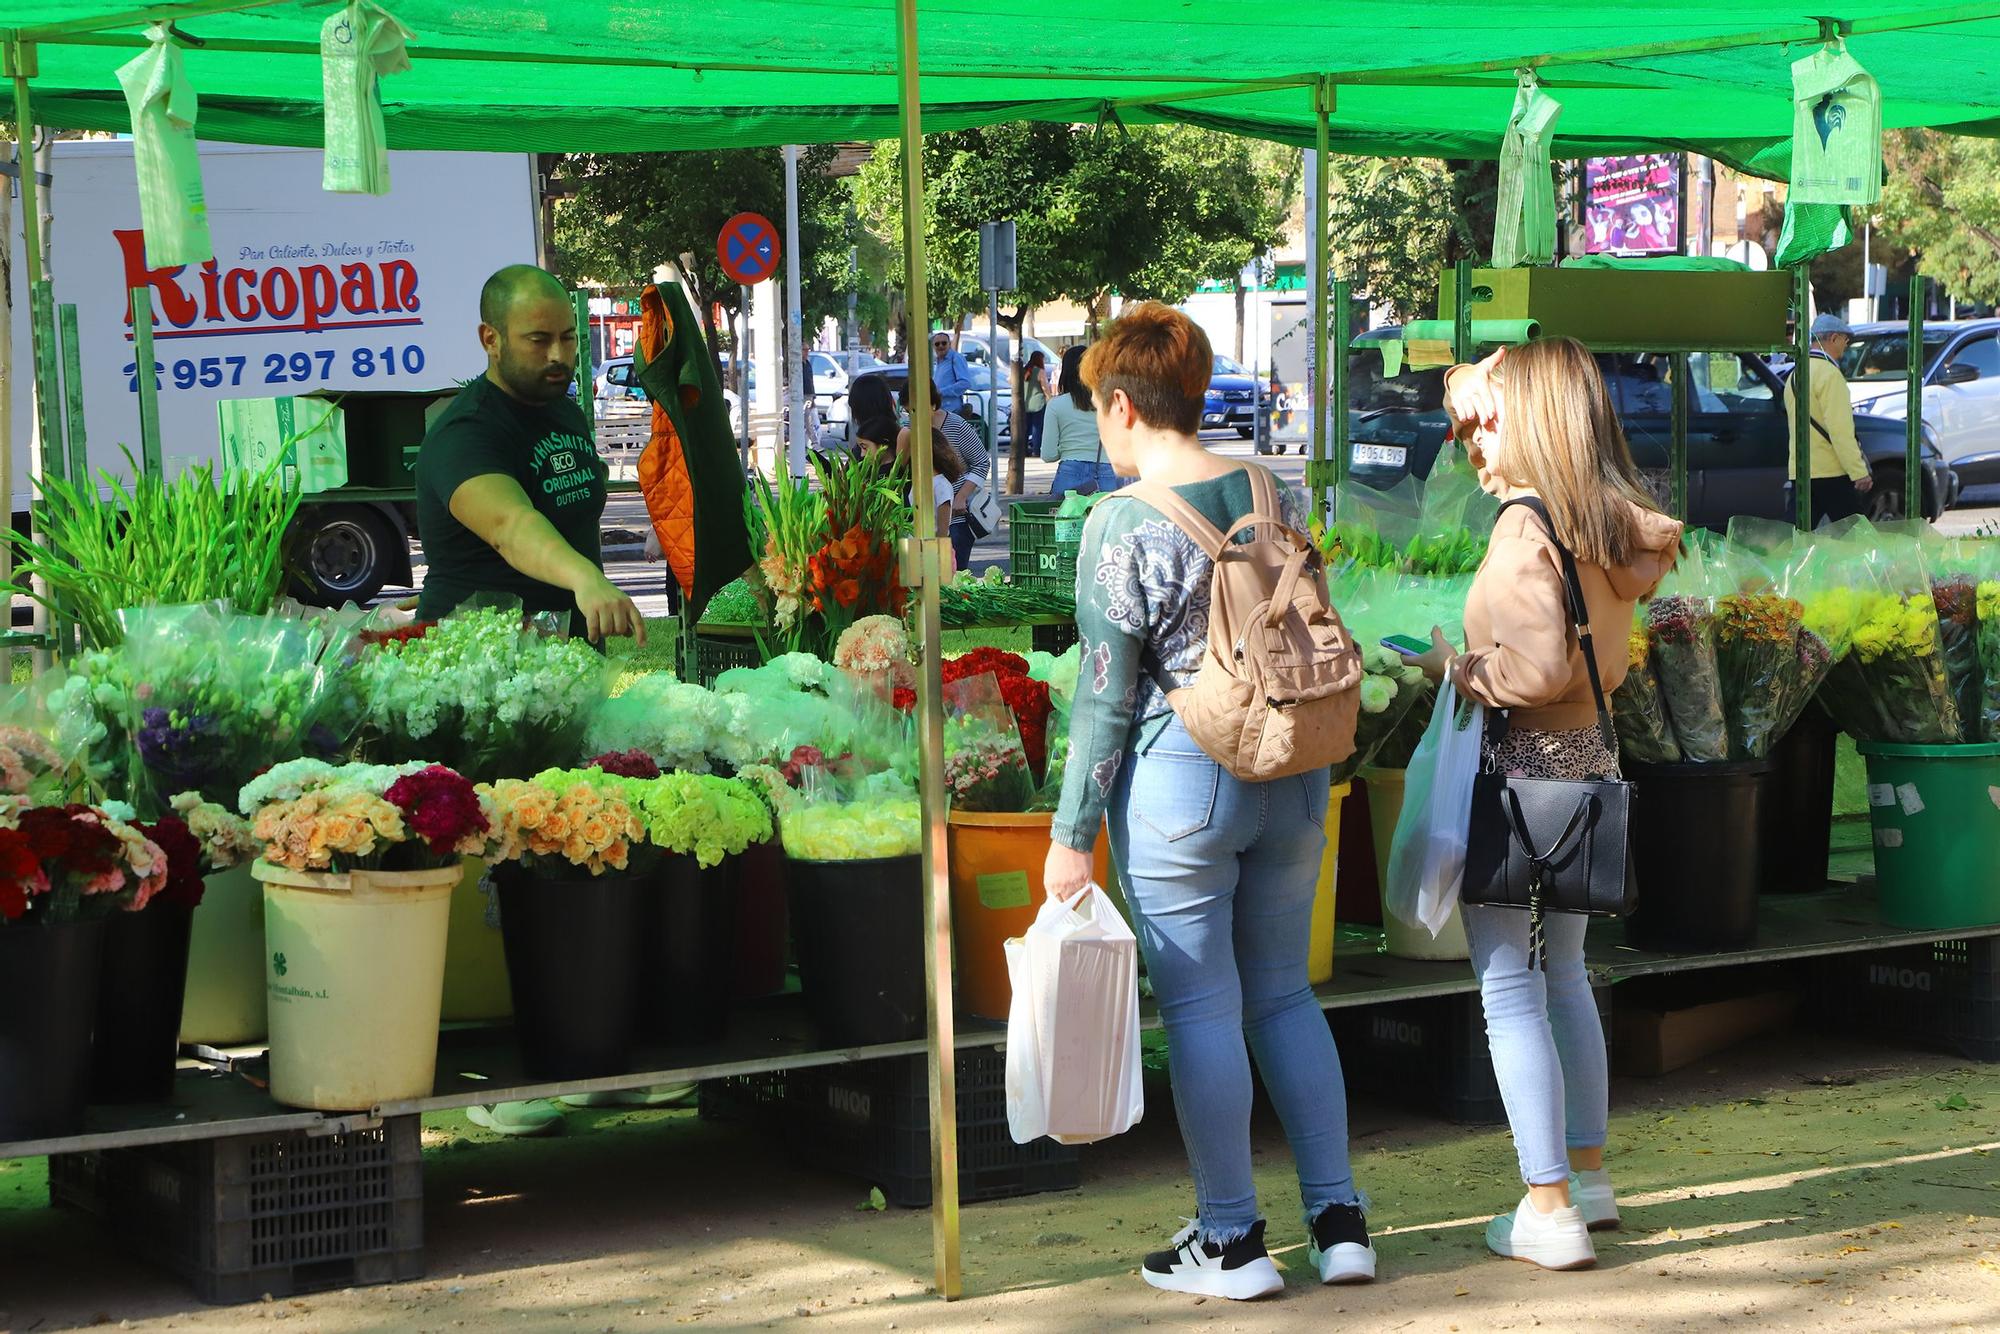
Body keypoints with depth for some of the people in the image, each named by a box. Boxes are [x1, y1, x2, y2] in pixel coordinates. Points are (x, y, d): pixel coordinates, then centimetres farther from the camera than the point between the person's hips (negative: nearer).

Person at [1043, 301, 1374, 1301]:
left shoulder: (1122, 526, -13)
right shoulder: (1277, 495, 4)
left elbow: (1107, 696, -11)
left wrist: (1073, 834, -5)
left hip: (1179, 779, -6)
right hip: (1293, 771, 6)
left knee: (1201, 1006, 4)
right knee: (1284, 994, 15)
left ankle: (1231, 1239, 12)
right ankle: (1339, 1222, 16)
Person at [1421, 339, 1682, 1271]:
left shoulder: (1525, 522, -17)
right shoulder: (1614, 523, 6)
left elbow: (1540, 667, -25)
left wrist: (1455, 668, -6)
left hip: (1522, 768, -8)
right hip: (1590, 759, 8)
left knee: (1512, 991, -3)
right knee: (1563, 976, 21)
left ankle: (1549, 1210, -2)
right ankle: (1588, 1173, 31)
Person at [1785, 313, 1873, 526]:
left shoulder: (1795, 376, 16)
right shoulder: (1829, 374, -12)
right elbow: (1840, 430, -18)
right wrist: (1859, 472, -18)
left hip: (1799, 473, 8)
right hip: (1830, 472, -8)